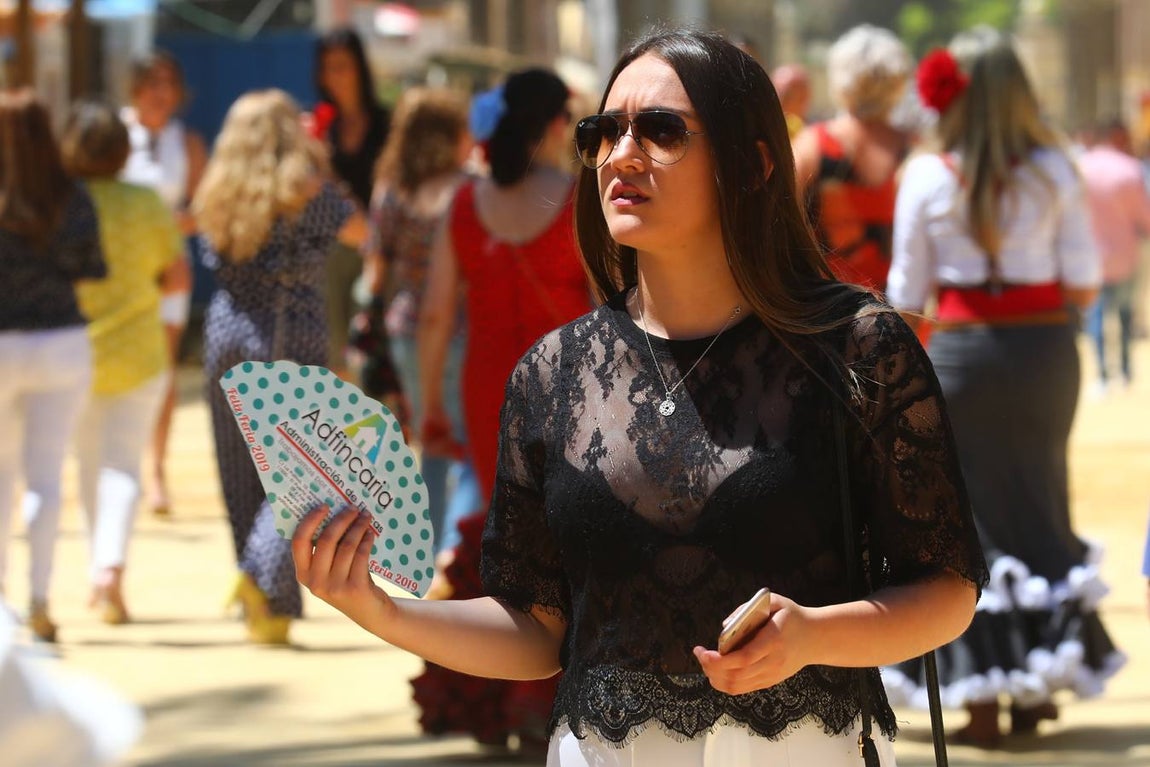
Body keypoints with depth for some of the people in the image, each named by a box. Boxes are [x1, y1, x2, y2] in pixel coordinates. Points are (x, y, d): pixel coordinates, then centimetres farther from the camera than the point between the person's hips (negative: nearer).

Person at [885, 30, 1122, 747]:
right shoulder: (1054, 171, -5)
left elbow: (908, 295, -3)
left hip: (961, 352, -1)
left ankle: (981, 696, 5)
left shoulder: (927, 176, -7)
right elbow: (1084, 283, -3)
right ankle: (1039, 685, 20)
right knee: (1039, 506, 15)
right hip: (1046, 347, 1)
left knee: (967, 512, 7)